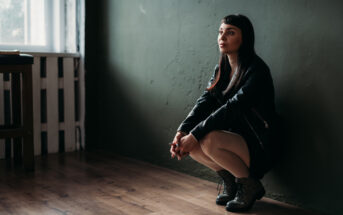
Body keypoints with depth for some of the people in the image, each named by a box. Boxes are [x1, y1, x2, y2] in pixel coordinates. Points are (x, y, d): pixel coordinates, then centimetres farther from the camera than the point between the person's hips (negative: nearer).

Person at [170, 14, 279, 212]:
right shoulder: (221, 69, 7)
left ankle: (250, 186, -6)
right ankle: (231, 183, 10)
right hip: (233, 137, 8)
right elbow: (205, 102, -3)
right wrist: (182, 131, -19)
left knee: (209, 140, -32)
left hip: (258, 147, -8)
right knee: (189, 143, -13)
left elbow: (232, 108, -27)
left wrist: (194, 134, -29)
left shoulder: (256, 70, -18)